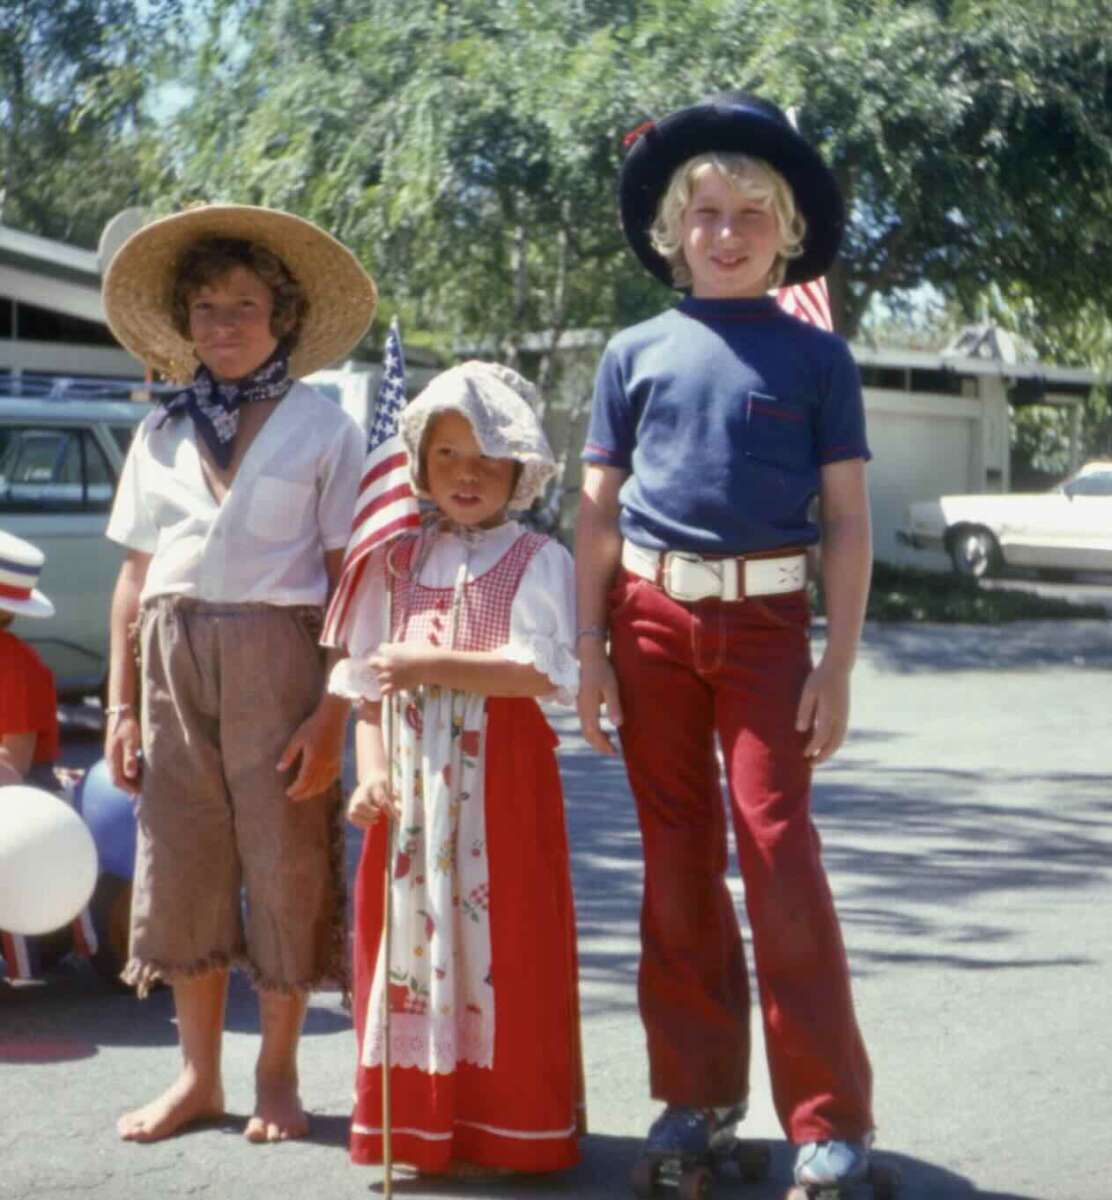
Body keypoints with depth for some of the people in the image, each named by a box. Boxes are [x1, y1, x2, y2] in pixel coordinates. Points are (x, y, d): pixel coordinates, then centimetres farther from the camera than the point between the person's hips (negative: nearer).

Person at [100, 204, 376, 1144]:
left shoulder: (322, 428, 0)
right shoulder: (162, 433, 11)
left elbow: (350, 580, -4)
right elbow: (136, 576, 12)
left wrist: (334, 710, -11)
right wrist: (121, 706, 7)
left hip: (276, 654, -4)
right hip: (173, 655, 4)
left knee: (285, 862, 2)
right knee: (182, 861, 7)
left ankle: (278, 1075, 17)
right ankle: (198, 1075, 20)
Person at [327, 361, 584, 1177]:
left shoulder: (538, 562, 0)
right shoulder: (397, 565, 13)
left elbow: (543, 672, -14)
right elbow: (367, 685, 10)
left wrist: (431, 664, -16)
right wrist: (371, 773, -3)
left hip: (503, 780, -4)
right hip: (412, 782, 4)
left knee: (499, 943, -3)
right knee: (408, 936, 4)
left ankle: (504, 1130, 7)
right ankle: (414, 1122, 15)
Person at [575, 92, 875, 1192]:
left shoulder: (815, 356, 4)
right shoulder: (636, 352, 9)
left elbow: (847, 520, 2)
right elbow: (596, 511, 10)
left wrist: (837, 664, -5)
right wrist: (588, 646, 2)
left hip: (765, 618, -2)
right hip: (652, 616, 3)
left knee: (778, 849, -9)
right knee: (676, 857, 7)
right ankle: (698, 1089, 18)